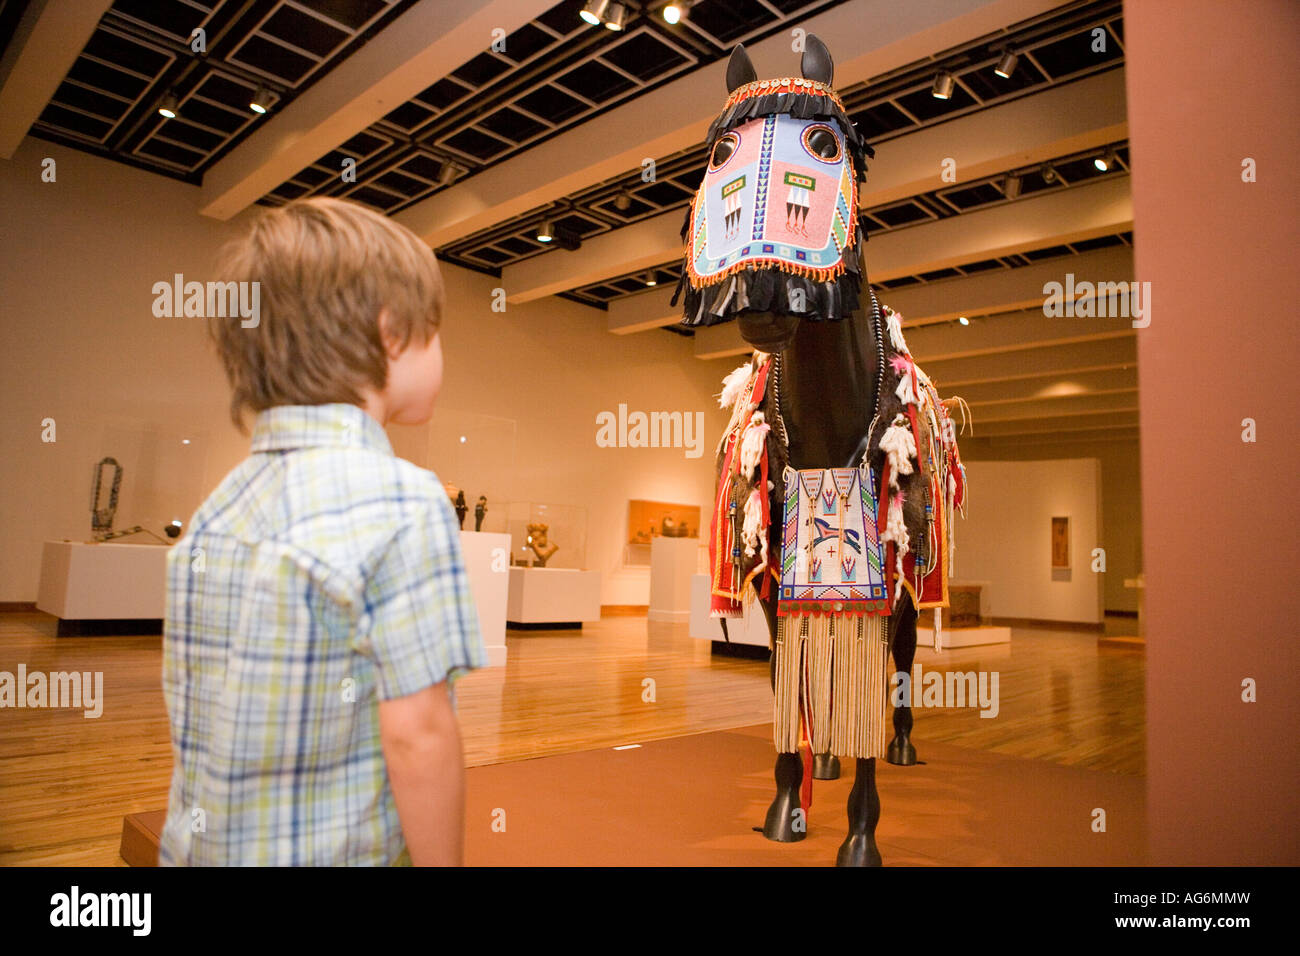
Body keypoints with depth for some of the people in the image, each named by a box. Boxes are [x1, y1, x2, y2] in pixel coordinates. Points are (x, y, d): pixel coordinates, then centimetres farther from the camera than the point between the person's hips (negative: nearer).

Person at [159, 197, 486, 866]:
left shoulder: (217, 507, 1)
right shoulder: (404, 503, -22)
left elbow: (188, 710, 7)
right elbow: (417, 733, -23)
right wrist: (443, 861, -9)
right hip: (332, 855, -6)